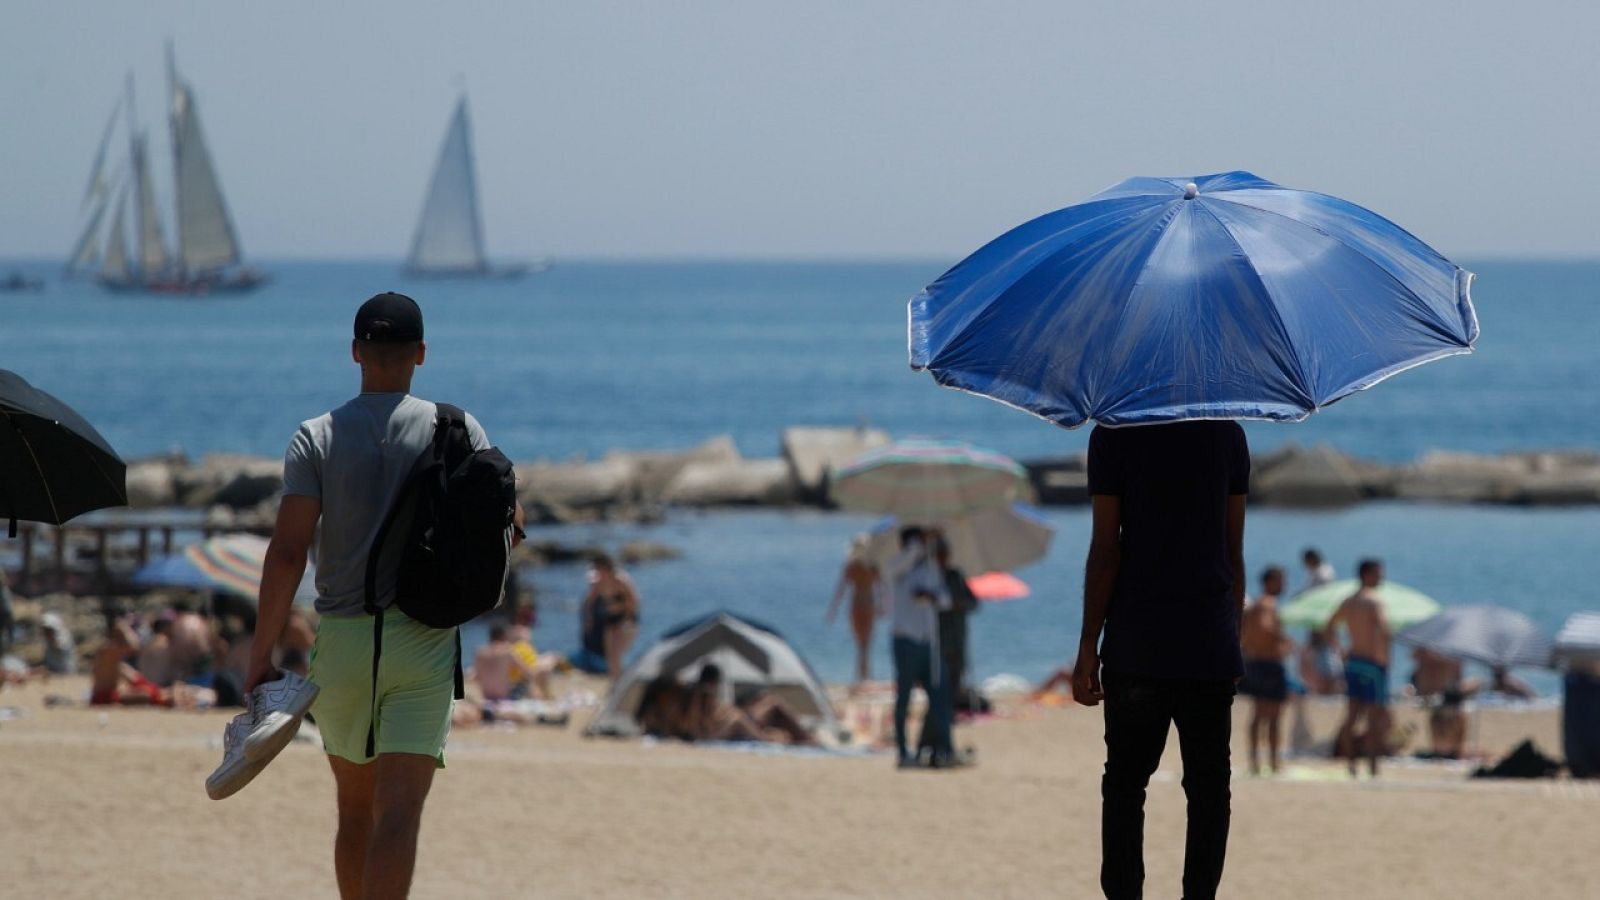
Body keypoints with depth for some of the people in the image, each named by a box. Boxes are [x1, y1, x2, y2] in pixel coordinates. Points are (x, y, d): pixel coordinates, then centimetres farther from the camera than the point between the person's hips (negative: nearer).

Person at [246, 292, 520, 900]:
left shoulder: (317, 437, -2)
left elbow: (287, 553, -9)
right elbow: (507, 521, -3)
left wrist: (260, 658, -7)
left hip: (341, 643, 2)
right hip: (424, 644, -2)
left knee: (355, 809, 18)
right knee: (399, 815, -9)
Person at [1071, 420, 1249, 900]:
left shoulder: (1114, 435, -6)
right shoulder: (1229, 434, 5)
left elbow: (1105, 549, -8)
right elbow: (1235, 550, 7)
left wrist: (1088, 647, -3)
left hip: (1138, 648, -2)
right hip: (1211, 646, 2)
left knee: (1125, 785, 4)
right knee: (1208, 786, 5)